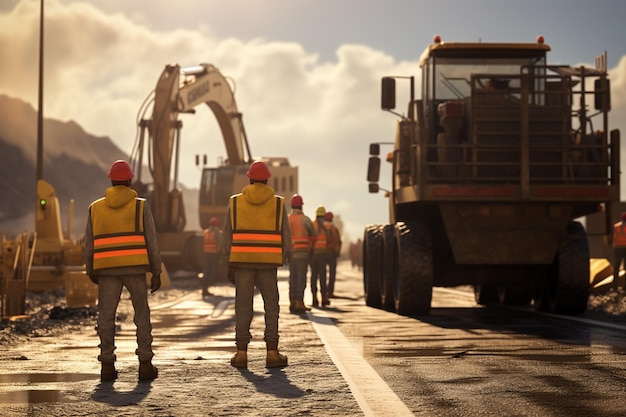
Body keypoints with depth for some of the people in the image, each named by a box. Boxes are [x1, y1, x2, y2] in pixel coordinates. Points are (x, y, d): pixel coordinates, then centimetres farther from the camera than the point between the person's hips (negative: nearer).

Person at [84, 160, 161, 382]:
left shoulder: (96, 208, 5)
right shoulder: (140, 206, 0)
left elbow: (90, 245, 7)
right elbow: (150, 241, -3)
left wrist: (91, 271, 21)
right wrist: (156, 273, 2)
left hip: (107, 271, 1)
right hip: (135, 268, -1)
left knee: (106, 316, 6)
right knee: (142, 315, 7)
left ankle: (107, 365, 1)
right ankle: (145, 364, 2)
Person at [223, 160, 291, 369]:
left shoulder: (235, 202, 3)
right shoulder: (278, 203, 2)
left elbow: (228, 236, 2)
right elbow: (285, 237, 1)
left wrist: (230, 263, 8)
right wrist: (282, 258, 15)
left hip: (241, 261, 1)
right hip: (268, 264, 0)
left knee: (243, 307, 4)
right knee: (271, 307, 6)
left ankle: (241, 353, 3)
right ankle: (272, 353, 3)